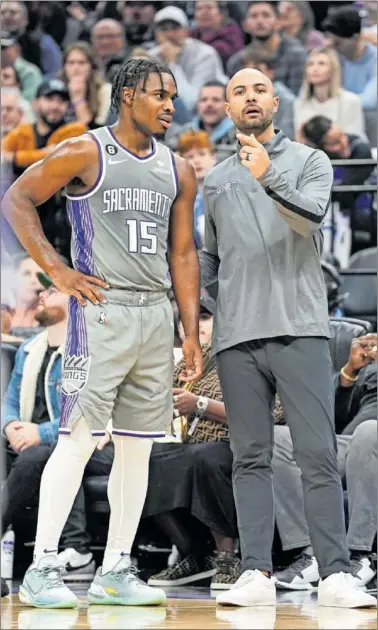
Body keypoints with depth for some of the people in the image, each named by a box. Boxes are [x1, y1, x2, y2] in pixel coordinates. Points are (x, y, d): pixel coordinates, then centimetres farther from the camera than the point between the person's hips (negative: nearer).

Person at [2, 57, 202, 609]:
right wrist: (57, 269, -10)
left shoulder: (178, 171, 14)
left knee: (138, 445, 6)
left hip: (156, 315, 6)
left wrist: (191, 332, 10)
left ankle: (115, 571, 12)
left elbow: (183, 253, 16)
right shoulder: (85, 154, -4)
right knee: (79, 438, -11)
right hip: (101, 310, -6)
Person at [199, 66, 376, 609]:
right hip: (237, 336, 3)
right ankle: (257, 575, -3)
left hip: (300, 329, -3)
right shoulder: (215, 182, 19)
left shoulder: (309, 161, 9)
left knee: (319, 454, -8)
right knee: (250, 458, 0)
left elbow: (310, 216, -12)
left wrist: (269, 178, -27)